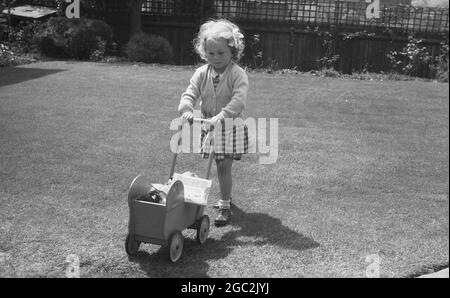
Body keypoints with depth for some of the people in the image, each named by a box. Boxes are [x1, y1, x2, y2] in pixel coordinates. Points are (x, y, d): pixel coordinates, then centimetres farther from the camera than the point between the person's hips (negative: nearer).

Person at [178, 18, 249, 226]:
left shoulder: (238, 74, -15)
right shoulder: (202, 73, 0)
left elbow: (239, 100, -27)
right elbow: (190, 94, -7)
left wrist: (221, 115, -40)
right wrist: (186, 110, -28)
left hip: (230, 125, -5)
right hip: (209, 125, 5)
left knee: (224, 166, -7)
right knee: (221, 166, 18)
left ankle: (225, 207, 3)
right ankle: (226, 197, 39)